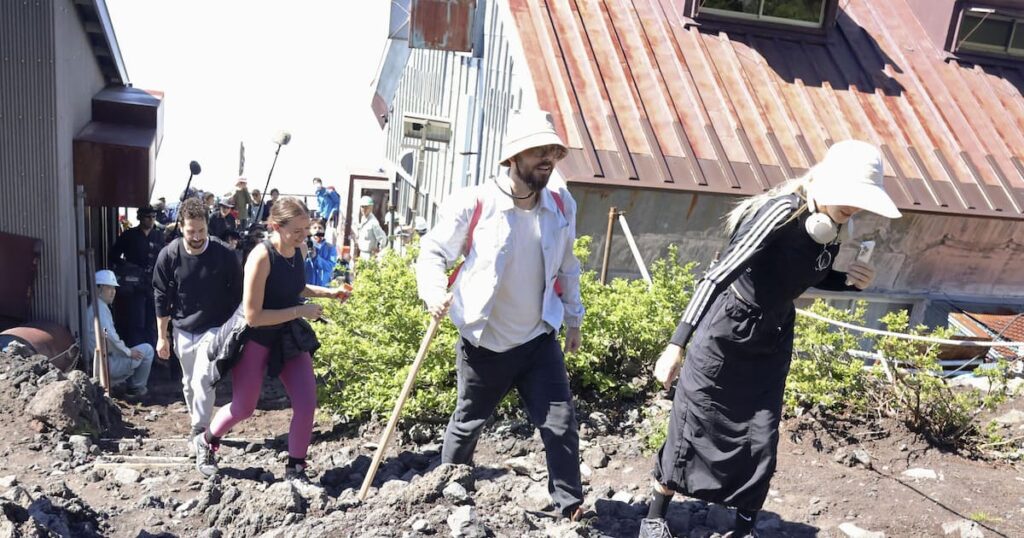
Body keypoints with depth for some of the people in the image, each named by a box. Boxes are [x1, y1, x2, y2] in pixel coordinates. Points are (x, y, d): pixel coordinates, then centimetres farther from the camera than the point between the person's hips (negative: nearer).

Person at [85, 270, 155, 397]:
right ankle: (136, 387, 5)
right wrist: (128, 351, -15)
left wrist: (125, 349, 13)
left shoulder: (93, 308, 16)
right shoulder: (100, 308, -16)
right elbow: (110, 336, -27)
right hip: (108, 363, -10)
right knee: (147, 350, -2)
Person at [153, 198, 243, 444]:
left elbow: (237, 295, -4)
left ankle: (199, 432, -4)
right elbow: (161, 297, -1)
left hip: (214, 329, -3)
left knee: (203, 381, -15)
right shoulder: (169, 255, -11)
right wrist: (162, 336, 3)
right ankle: (198, 425, 34)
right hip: (183, 330, 3)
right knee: (189, 383, 15)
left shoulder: (225, 254, -16)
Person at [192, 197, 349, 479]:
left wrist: (328, 292, 2)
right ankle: (206, 442, 43)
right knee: (243, 408, 12)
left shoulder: (300, 249, -5)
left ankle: (295, 469, 16)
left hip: (290, 336, 6)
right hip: (256, 339, -6)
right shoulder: (261, 257, -27)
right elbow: (253, 316, -26)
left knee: (307, 405, -2)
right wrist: (300, 311, -25)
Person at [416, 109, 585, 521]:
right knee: (468, 423, 16)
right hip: (484, 342, -2)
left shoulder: (562, 205, -1)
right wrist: (434, 293, -29)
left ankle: (571, 506, 18)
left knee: (561, 423, 1)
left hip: (540, 339, 3)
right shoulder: (473, 203, -16)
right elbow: (433, 252, -9)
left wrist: (573, 320, 17)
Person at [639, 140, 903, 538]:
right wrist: (677, 345, -34)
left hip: (772, 340, 7)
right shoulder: (782, 211, -25)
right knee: (692, 426, 5)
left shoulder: (833, 228, -3)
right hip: (725, 332, -6)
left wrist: (853, 281, -8)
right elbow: (718, 275, -30)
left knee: (761, 439, 10)